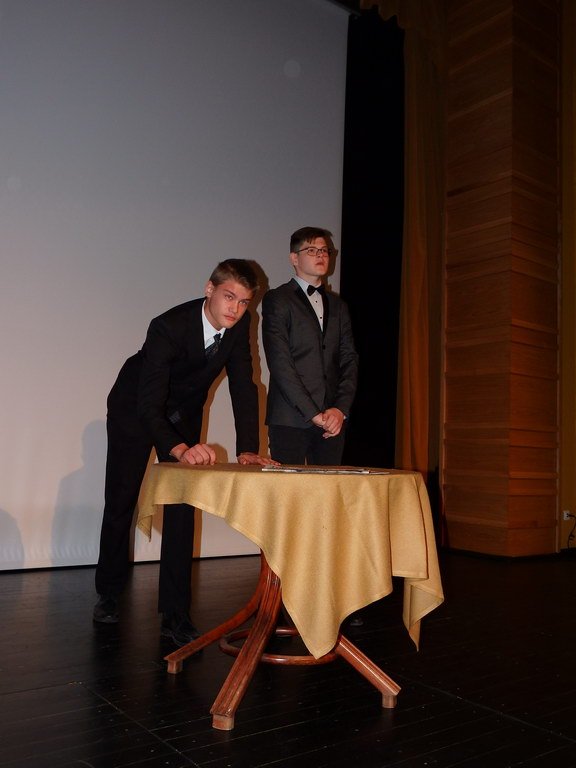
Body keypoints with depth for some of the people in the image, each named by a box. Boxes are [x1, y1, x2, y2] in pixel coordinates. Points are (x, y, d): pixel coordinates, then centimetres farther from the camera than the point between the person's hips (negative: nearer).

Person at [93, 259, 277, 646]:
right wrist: (180, 450, -59)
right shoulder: (169, 326, -36)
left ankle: (175, 613, 2)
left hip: (184, 413, 4)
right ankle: (109, 593, 30)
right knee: (120, 502, 7)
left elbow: (244, 386, -15)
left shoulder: (240, 325, -19)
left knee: (182, 508, -5)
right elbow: (148, 405, -42)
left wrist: (248, 450, -26)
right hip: (134, 410, -4)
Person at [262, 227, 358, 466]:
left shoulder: (337, 305, 19)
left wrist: (341, 409, -4)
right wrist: (313, 413, -12)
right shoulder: (277, 300, 1)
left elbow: (349, 359, 12)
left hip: (333, 419, 5)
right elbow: (279, 363, -8)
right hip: (290, 419, -4)